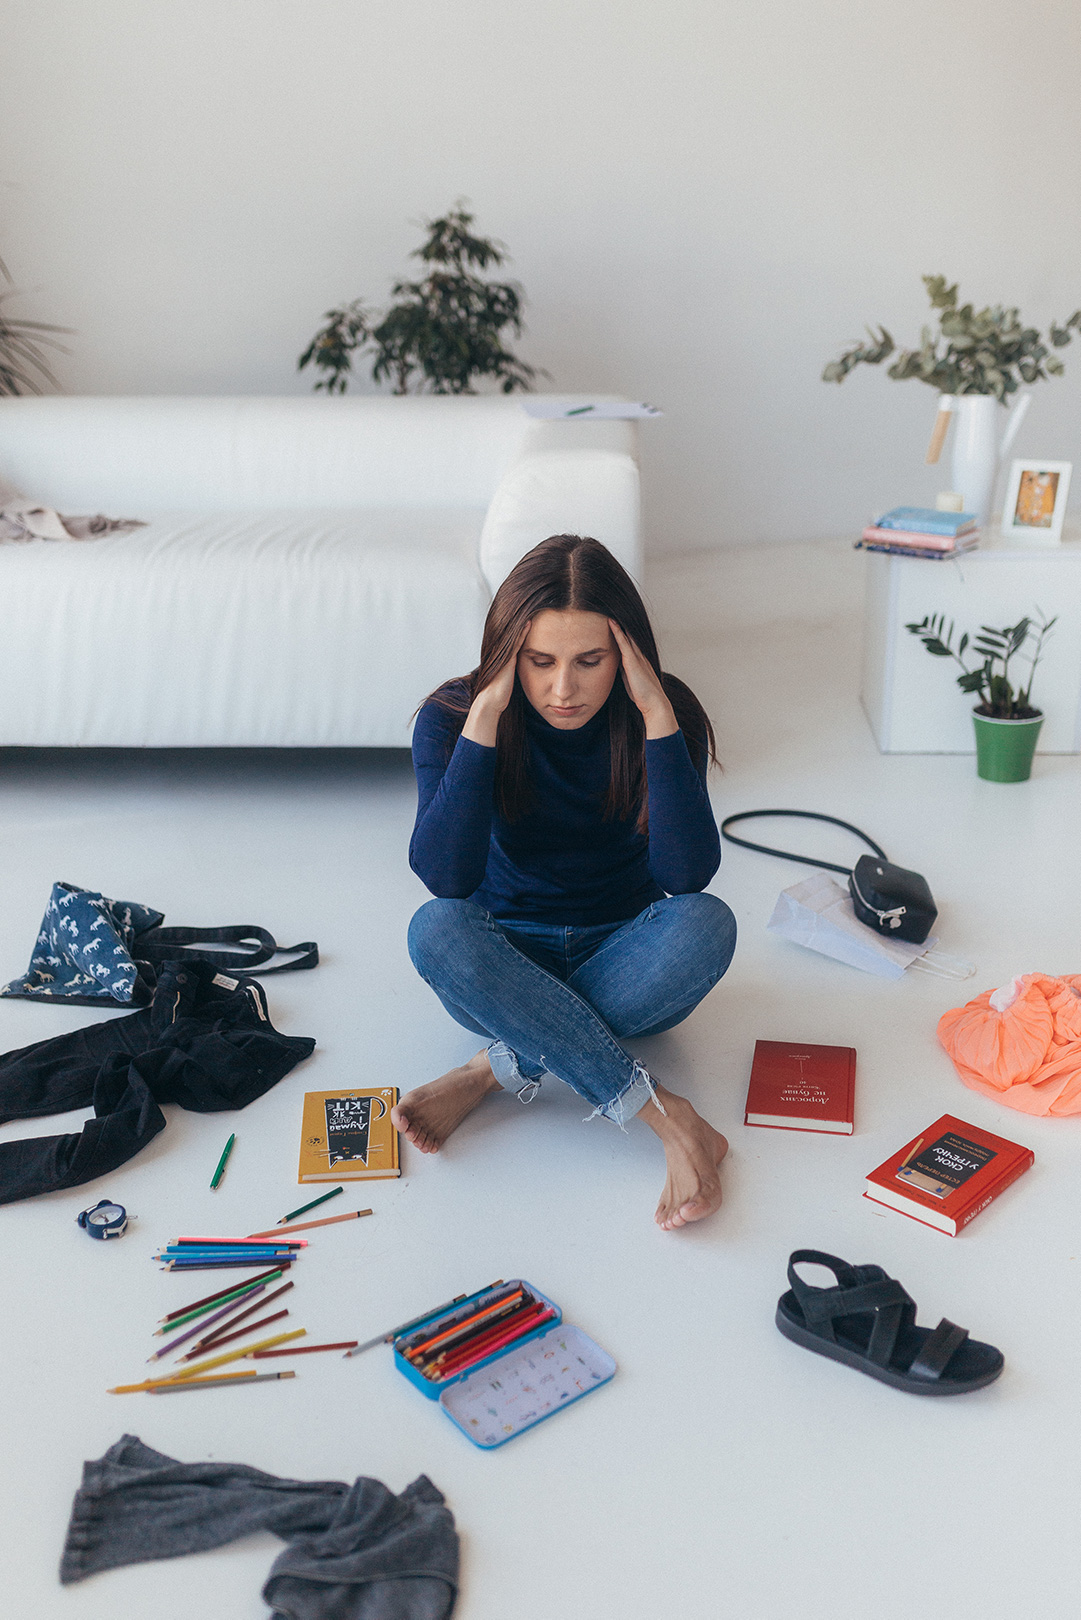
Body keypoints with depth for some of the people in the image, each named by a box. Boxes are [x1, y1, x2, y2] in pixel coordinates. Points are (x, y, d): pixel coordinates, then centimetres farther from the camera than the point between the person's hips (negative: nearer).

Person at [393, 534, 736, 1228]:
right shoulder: (452, 717, -14)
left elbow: (688, 874, -27)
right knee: (436, 929, -33)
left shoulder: (666, 714, -14)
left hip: (624, 963, 0)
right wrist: (484, 718, -32)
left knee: (707, 923, -31)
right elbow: (446, 876, -29)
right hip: (507, 965, 0)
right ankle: (668, 1117, -32)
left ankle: (498, 1069, -23)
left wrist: (657, 716, -32)